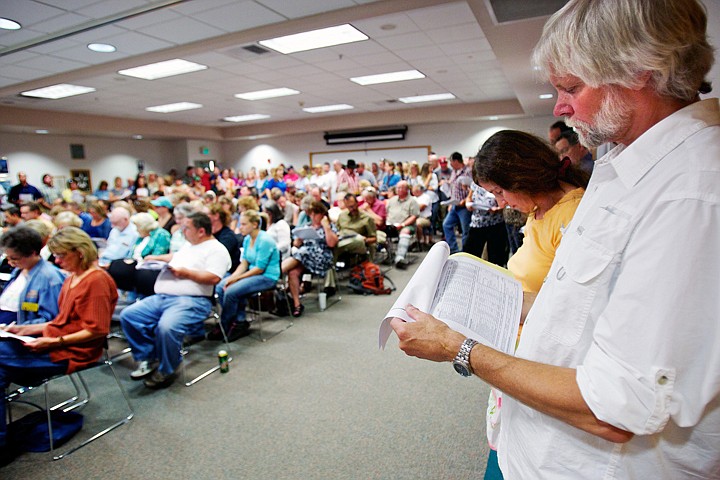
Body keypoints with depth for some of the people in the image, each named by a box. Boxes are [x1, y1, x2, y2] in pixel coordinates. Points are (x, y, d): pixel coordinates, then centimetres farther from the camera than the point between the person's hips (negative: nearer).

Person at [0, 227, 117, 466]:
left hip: (73, 352, -9)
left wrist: (54, 342, -21)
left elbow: (96, 330, -18)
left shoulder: (96, 280, -15)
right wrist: (25, 329, 8)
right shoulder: (72, 278, 14)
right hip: (54, 342, 9)